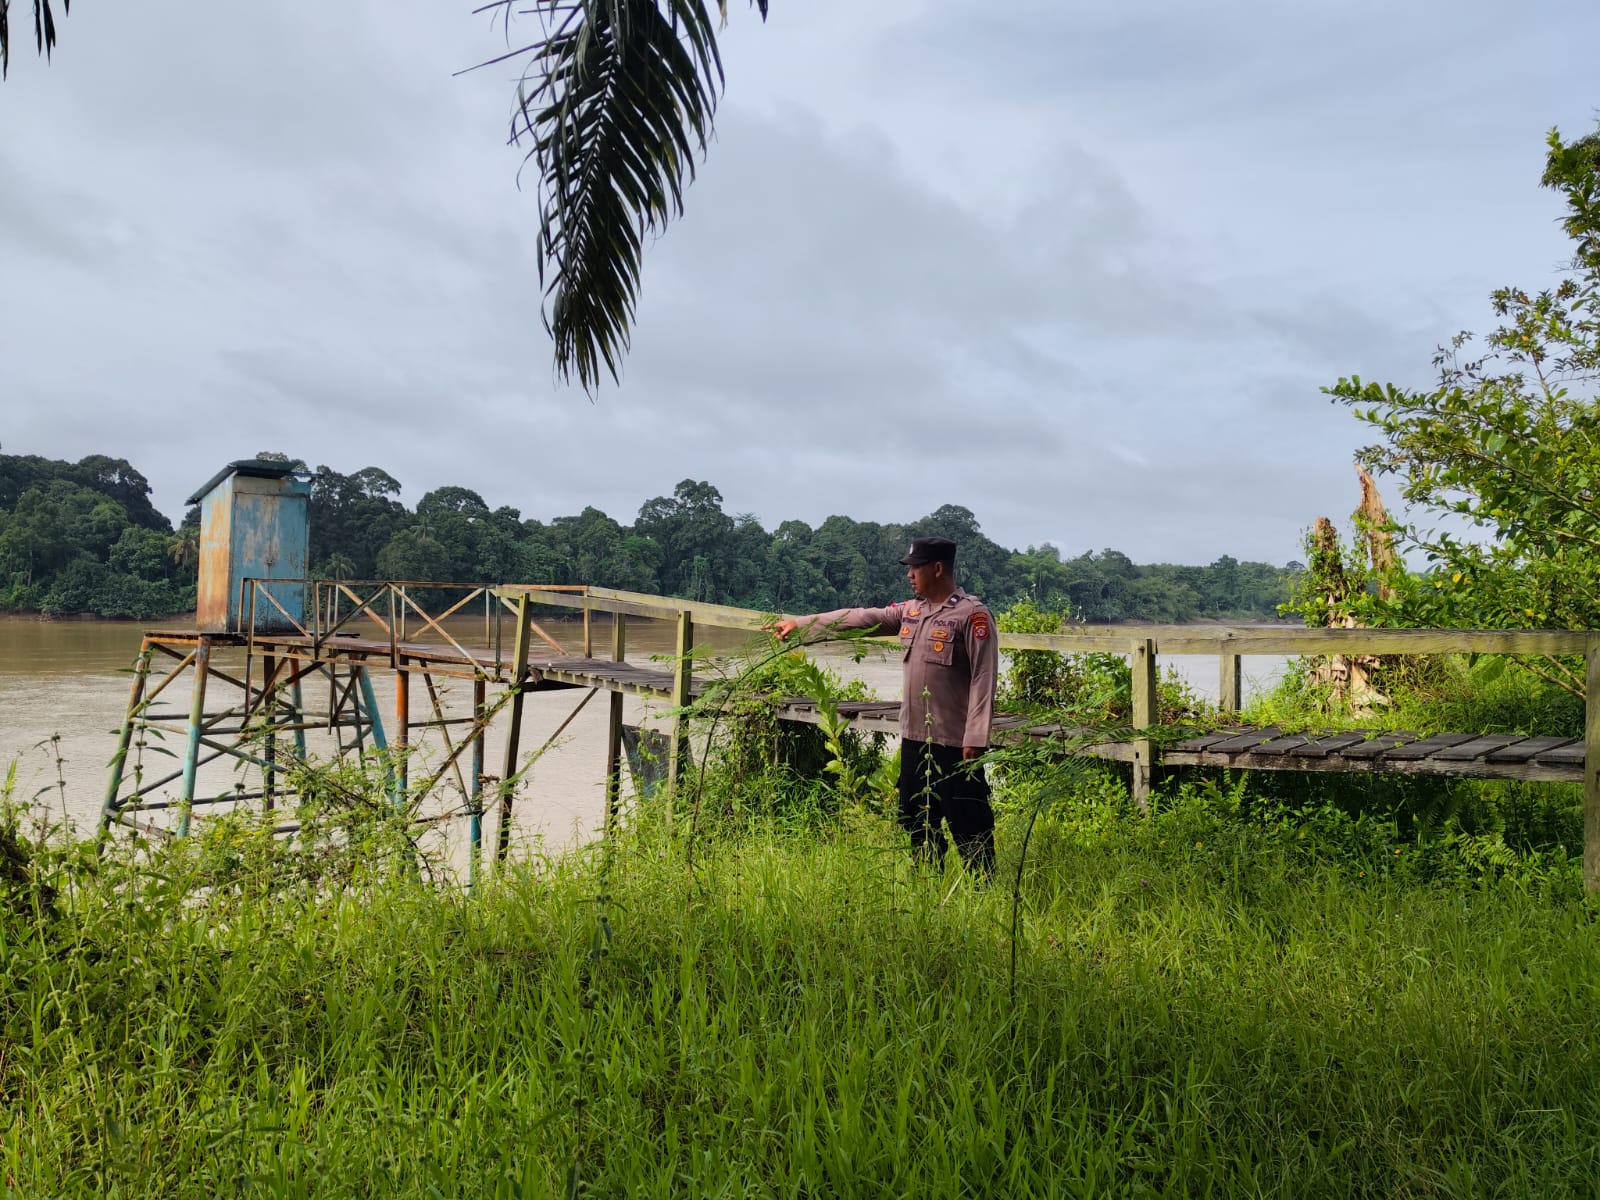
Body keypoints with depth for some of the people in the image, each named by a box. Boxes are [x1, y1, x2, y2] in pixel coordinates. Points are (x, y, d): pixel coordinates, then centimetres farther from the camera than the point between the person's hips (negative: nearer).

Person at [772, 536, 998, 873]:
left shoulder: (972, 614, -12)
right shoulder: (911, 611, 11)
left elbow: (983, 678, -16)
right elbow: (859, 618, 13)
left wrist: (975, 739, -19)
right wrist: (799, 623, 12)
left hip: (954, 741, -8)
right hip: (914, 736, 8)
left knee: (968, 825, -2)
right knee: (917, 821, 17)